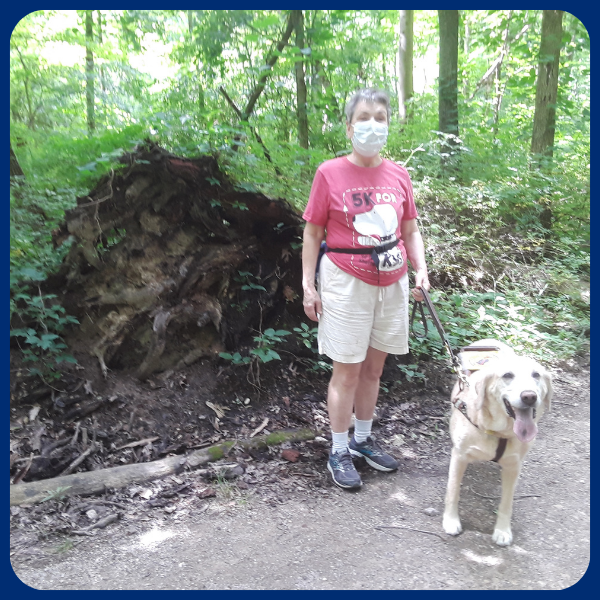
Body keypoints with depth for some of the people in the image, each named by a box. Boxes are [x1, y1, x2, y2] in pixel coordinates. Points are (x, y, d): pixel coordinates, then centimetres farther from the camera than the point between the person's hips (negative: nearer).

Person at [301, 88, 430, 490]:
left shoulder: (399, 176, 6)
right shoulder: (330, 173, -5)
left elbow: (411, 231, 13)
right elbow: (312, 233, -3)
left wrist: (421, 271, -1)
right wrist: (308, 286, -6)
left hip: (392, 282, 5)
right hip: (347, 282, -4)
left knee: (374, 367, 13)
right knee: (348, 370, 1)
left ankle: (363, 439, 32)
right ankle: (339, 452, 19)